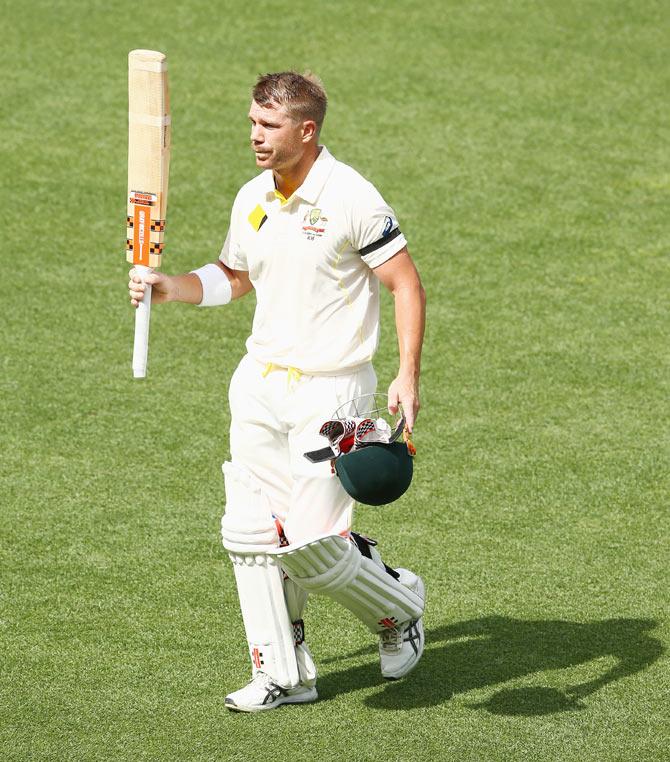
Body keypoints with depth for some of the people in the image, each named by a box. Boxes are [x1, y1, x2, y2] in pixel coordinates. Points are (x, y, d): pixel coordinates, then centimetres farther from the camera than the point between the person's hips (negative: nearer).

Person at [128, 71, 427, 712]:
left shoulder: (351, 198, -13)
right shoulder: (252, 200, 7)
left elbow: (407, 284, -11)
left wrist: (407, 376, -20)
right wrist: (168, 287, 4)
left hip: (330, 389, -7)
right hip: (260, 384, 7)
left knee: (311, 543, -10)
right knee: (250, 533, 2)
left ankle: (397, 606, 20)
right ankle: (282, 675, 14)